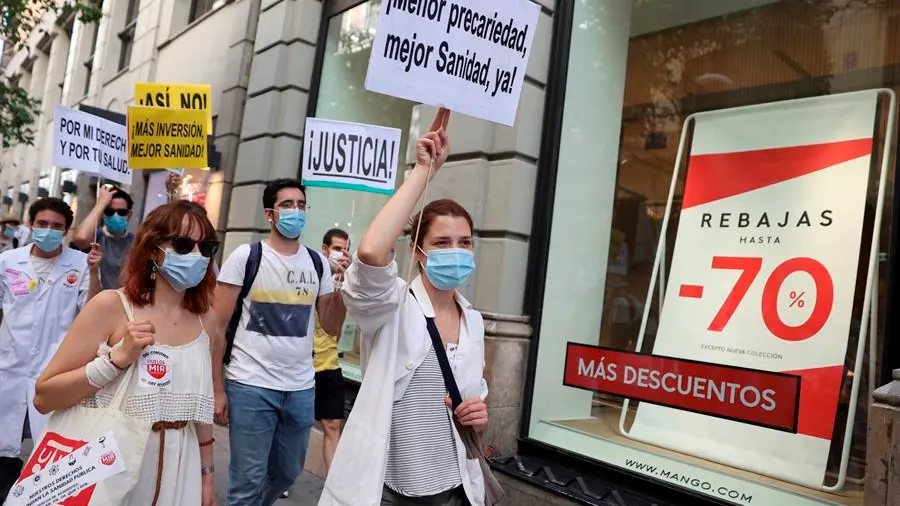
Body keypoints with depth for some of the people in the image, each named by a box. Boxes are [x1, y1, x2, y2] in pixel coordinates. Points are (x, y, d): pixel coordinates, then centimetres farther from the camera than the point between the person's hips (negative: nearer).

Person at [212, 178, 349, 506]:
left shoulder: (317, 262, 5)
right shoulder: (246, 257, -5)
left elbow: (332, 327, 8)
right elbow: (217, 326, -4)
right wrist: (217, 388, -8)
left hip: (301, 388, 4)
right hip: (250, 386, -4)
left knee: (287, 473, 19)